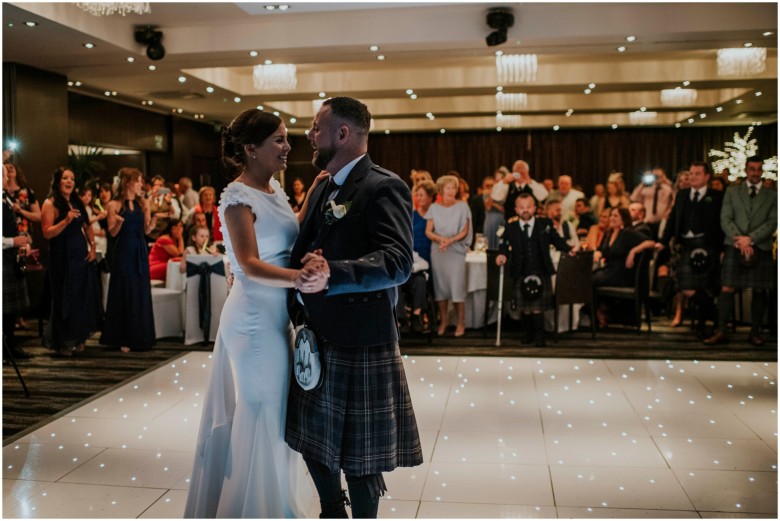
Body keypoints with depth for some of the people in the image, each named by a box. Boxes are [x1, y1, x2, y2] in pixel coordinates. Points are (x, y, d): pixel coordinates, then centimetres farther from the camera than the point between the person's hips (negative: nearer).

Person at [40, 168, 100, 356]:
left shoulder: (78, 203, 13)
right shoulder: (50, 203, -6)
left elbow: (87, 226, 17)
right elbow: (47, 233, -15)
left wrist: (92, 247, 5)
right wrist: (66, 221, -25)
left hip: (81, 254, 6)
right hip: (62, 256, -6)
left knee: (83, 296, 7)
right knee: (65, 298, 0)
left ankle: (77, 339, 19)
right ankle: (62, 342, 12)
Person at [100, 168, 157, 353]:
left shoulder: (144, 203, 8)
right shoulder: (114, 205, -3)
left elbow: (146, 230, 8)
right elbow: (112, 232, -4)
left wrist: (152, 223, -13)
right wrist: (118, 222, -23)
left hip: (140, 252, 4)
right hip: (123, 252, -4)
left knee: (142, 294, 5)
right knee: (124, 294, 1)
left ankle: (140, 337, 15)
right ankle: (124, 339, 9)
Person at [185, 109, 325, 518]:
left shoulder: (275, 189, 9)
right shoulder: (238, 196, -16)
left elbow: (289, 238, 11)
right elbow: (249, 264, -26)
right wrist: (296, 279, -44)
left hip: (276, 315, 8)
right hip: (255, 319, -8)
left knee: (269, 414, 18)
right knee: (260, 415, 3)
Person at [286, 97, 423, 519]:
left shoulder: (384, 187, -14)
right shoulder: (322, 190, 14)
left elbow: (397, 262, -27)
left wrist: (332, 273, -39)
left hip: (360, 341, -9)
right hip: (318, 335, 9)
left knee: (359, 451, 6)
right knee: (313, 437, 20)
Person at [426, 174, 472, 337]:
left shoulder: (462, 206, 1)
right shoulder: (434, 207, 6)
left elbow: (465, 231, -2)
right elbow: (428, 231, 2)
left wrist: (450, 240, -17)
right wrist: (440, 239, -17)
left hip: (456, 251, -2)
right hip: (437, 251, 2)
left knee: (457, 286, -6)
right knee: (440, 285, 4)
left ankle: (460, 323, 2)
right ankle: (443, 322, 13)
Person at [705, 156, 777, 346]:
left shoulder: (772, 195, 10)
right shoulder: (732, 191, 12)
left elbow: (772, 222, 0)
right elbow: (725, 219, 3)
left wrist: (750, 238, -12)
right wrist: (739, 240, -11)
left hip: (761, 248, 1)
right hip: (735, 246, 0)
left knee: (759, 291, 3)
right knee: (727, 289, -8)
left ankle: (755, 331, 14)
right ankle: (721, 332, -6)